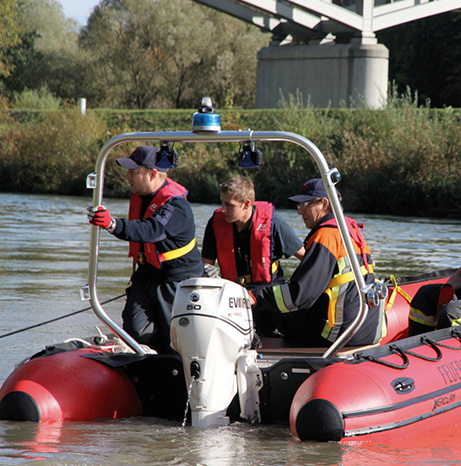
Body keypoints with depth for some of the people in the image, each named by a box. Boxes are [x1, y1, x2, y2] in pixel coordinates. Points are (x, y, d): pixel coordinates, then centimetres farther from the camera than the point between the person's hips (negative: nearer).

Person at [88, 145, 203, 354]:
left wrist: (114, 225, -57)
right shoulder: (138, 196, 6)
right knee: (136, 330, -11)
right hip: (146, 277, 7)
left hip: (178, 281, -7)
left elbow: (152, 230, -42)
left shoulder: (176, 205, -22)